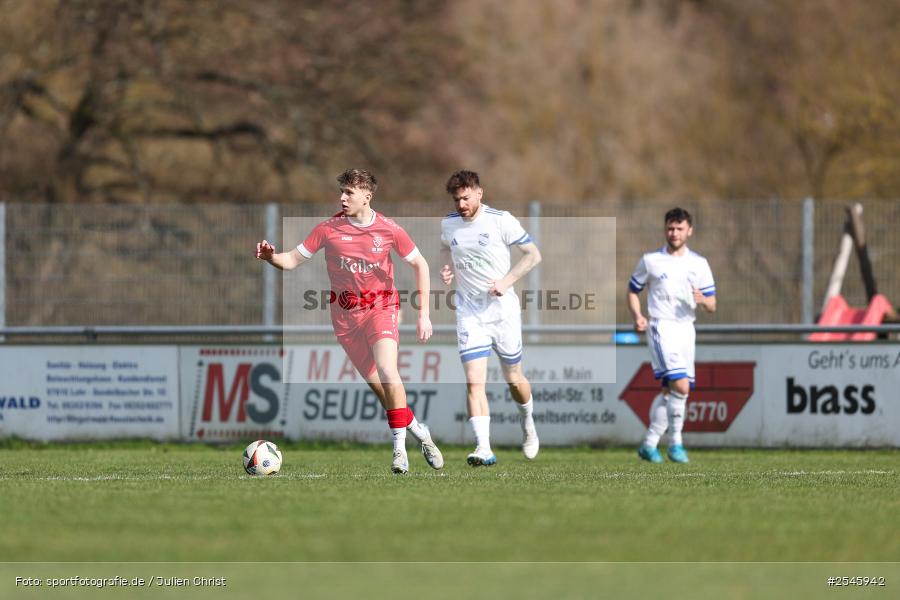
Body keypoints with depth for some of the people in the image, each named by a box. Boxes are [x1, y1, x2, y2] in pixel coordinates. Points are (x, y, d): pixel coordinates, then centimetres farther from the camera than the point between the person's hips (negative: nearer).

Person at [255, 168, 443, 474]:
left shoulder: (388, 230, -8)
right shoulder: (329, 229, -5)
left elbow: (419, 264, 3)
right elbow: (293, 260, -2)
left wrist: (424, 314, -2)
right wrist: (271, 257, -25)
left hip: (381, 308, -2)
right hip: (346, 315, 2)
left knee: (387, 372, -24)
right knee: (378, 387, 3)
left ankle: (399, 447, -15)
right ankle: (420, 433, 23)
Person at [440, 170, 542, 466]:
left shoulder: (501, 220, -10)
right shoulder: (448, 224, 2)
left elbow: (533, 254, -5)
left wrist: (507, 281, -17)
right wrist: (448, 269, 4)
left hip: (503, 309, -2)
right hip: (469, 312, 2)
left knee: (515, 380, 11)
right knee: (474, 382, -14)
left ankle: (528, 424, 42)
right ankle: (484, 449, -19)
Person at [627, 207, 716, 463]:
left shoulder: (699, 264, 10)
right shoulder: (650, 260, 2)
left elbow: (712, 305, 11)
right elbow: (633, 291, 11)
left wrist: (702, 300, -13)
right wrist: (638, 316, -8)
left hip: (686, 328, 5)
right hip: (661, 327, -5)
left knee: (670, 391, 7)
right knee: (681, 385, -20)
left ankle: (649, 445, 19)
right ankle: (675, 443, -10)